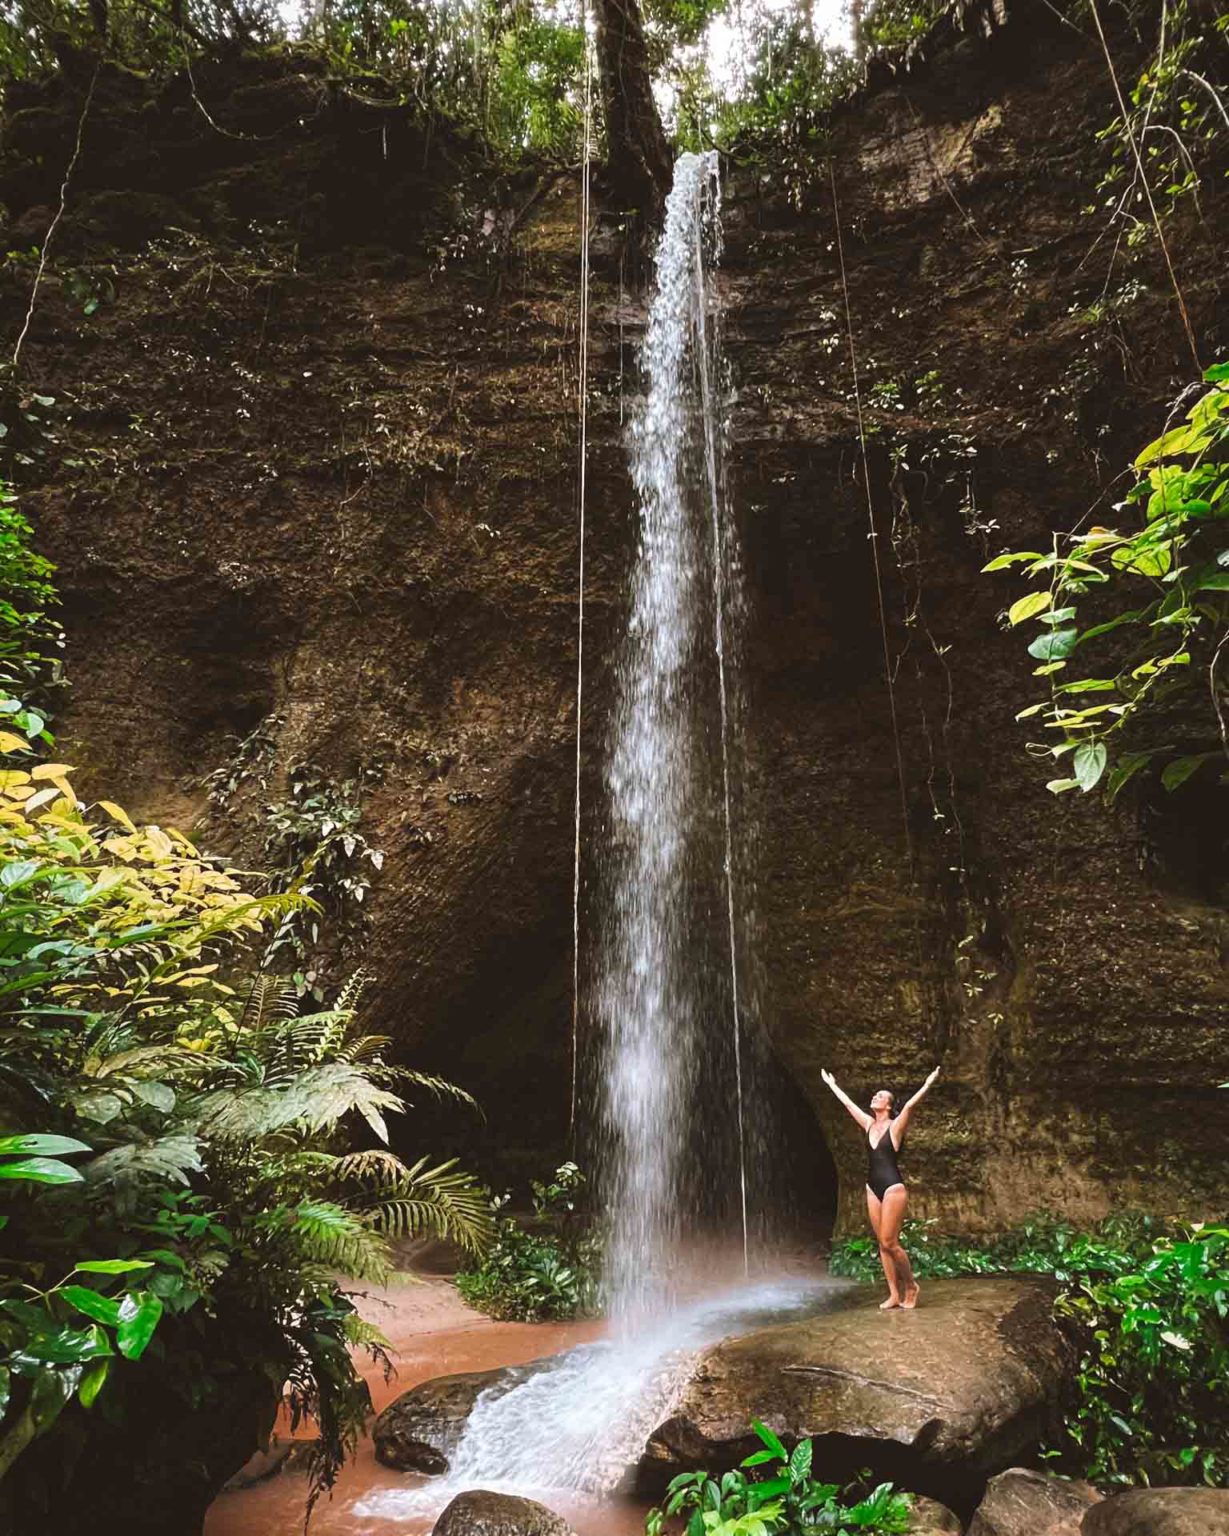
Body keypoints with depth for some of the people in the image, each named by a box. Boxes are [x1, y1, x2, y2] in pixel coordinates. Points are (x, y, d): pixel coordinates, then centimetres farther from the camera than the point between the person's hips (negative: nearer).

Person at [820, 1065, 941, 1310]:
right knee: (882, 1244, 7)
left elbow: (911, 1105, -24)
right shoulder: (869, 1123, 8)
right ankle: (895, 1294, 14)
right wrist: (831, 1084, 27)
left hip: (893, 1187, -7)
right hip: (873, 1188, 7)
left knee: (889, 1242, -6)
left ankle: (911, 1286, 15)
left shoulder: (895, 1126, -8)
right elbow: (848, 1103, 19)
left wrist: (927, 1085, -37)